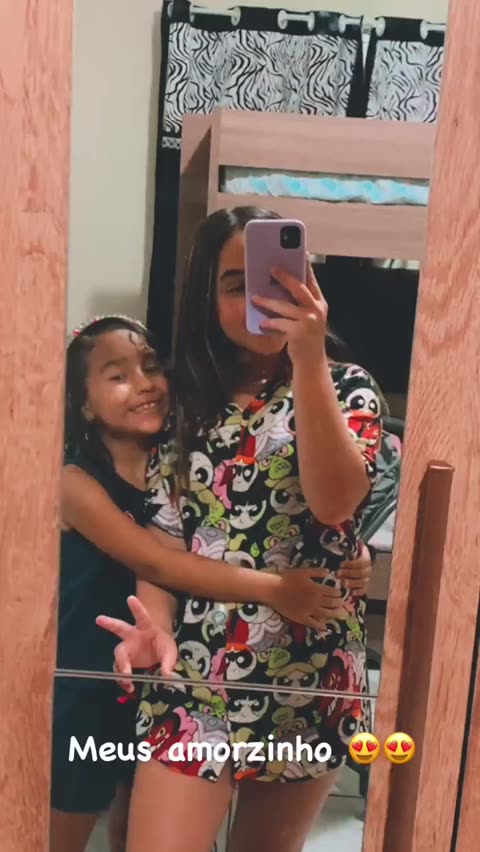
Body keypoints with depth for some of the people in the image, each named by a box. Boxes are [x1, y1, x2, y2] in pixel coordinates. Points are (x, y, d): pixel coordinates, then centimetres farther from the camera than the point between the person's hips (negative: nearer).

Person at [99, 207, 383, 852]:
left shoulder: (346, 388, -1)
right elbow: (167, 534, 3)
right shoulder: (191, 402, 5)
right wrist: (153, 627, -14)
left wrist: (307, 359, -26)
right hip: (194, 674, 1)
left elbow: (335, 502, -20)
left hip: (307, 676, 0)